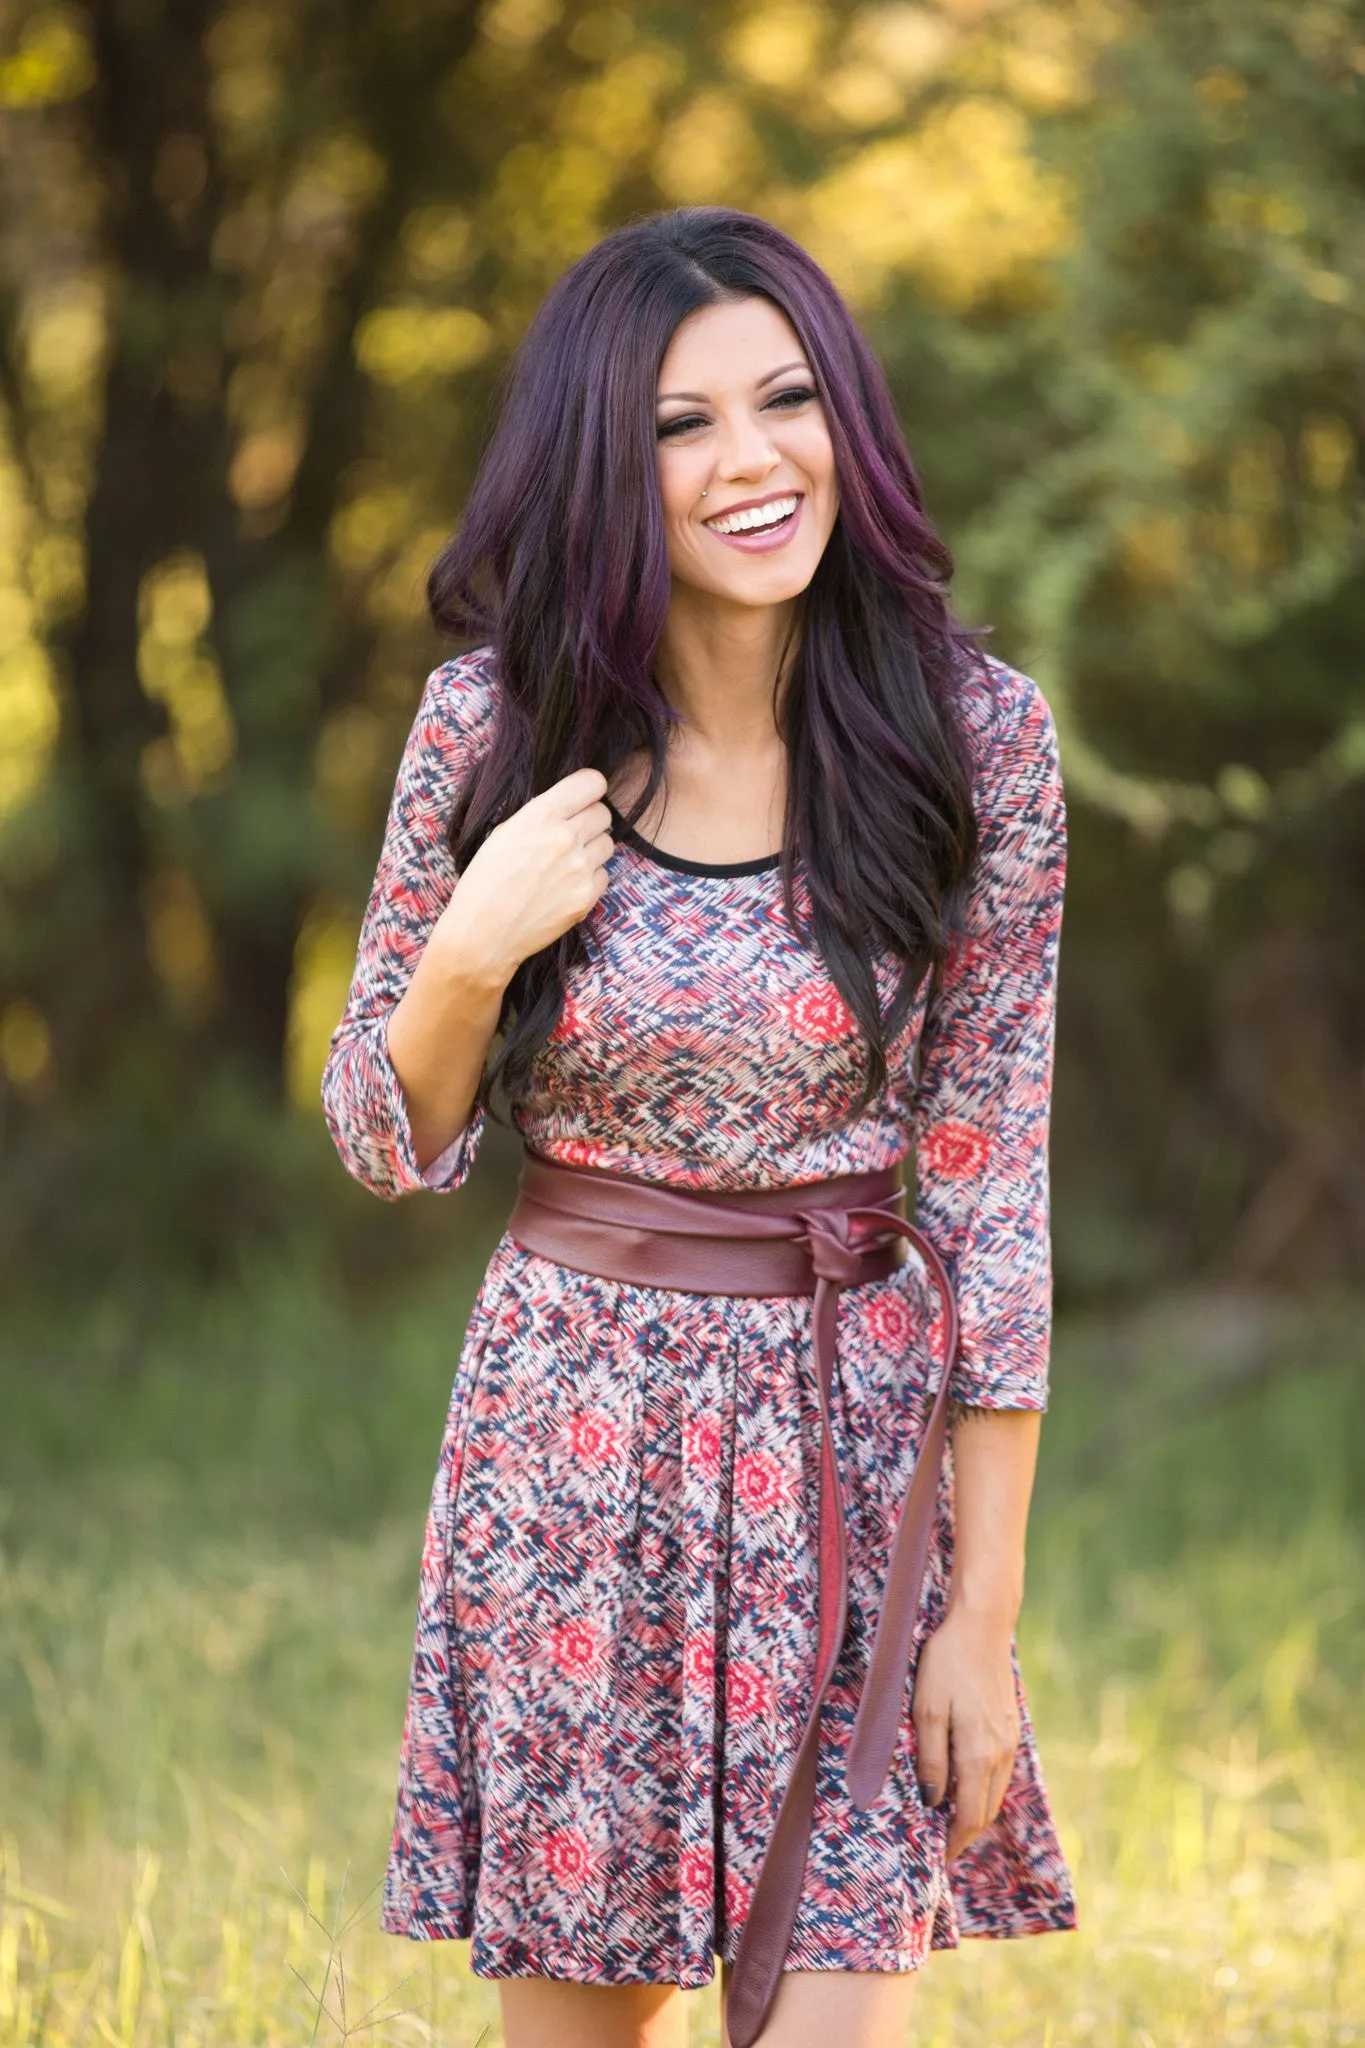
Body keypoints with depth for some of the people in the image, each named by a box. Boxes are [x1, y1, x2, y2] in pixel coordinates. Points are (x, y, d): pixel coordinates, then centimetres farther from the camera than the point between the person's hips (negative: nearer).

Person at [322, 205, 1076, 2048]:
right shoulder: (495, 728, -4)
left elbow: (993, 1191, -6)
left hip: (861, 1456, -1)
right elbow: (391, 1145, 4)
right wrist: (474, 949, -17)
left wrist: (987, 1609, -7)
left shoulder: (972, 735, -8)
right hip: (577, 1438, 1)